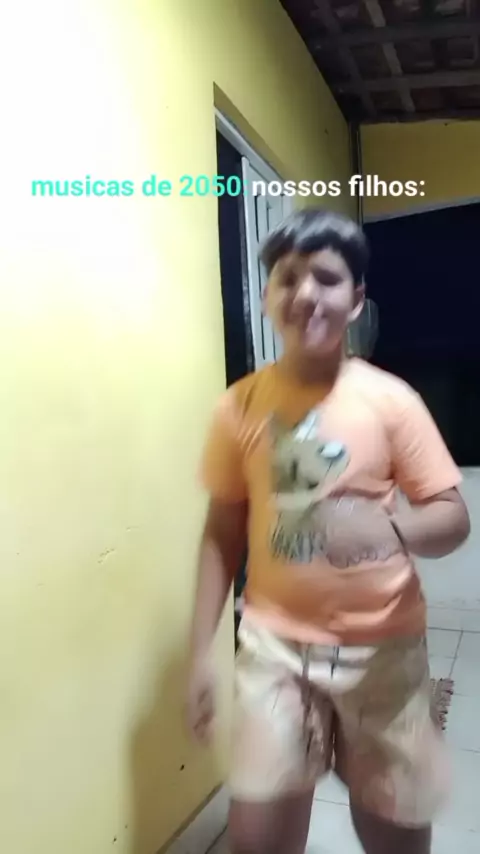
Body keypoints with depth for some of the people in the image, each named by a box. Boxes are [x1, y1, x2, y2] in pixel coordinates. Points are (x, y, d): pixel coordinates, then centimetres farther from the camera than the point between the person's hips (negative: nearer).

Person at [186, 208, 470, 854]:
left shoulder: (391, 400, -11)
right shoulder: (240, 406, -6)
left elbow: (453, 519, -8)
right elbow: (222, 534, 1)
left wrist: (388, 527, -31)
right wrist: (201, 650, 1)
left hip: (383, 645, 0)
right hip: (276, 642, 1)